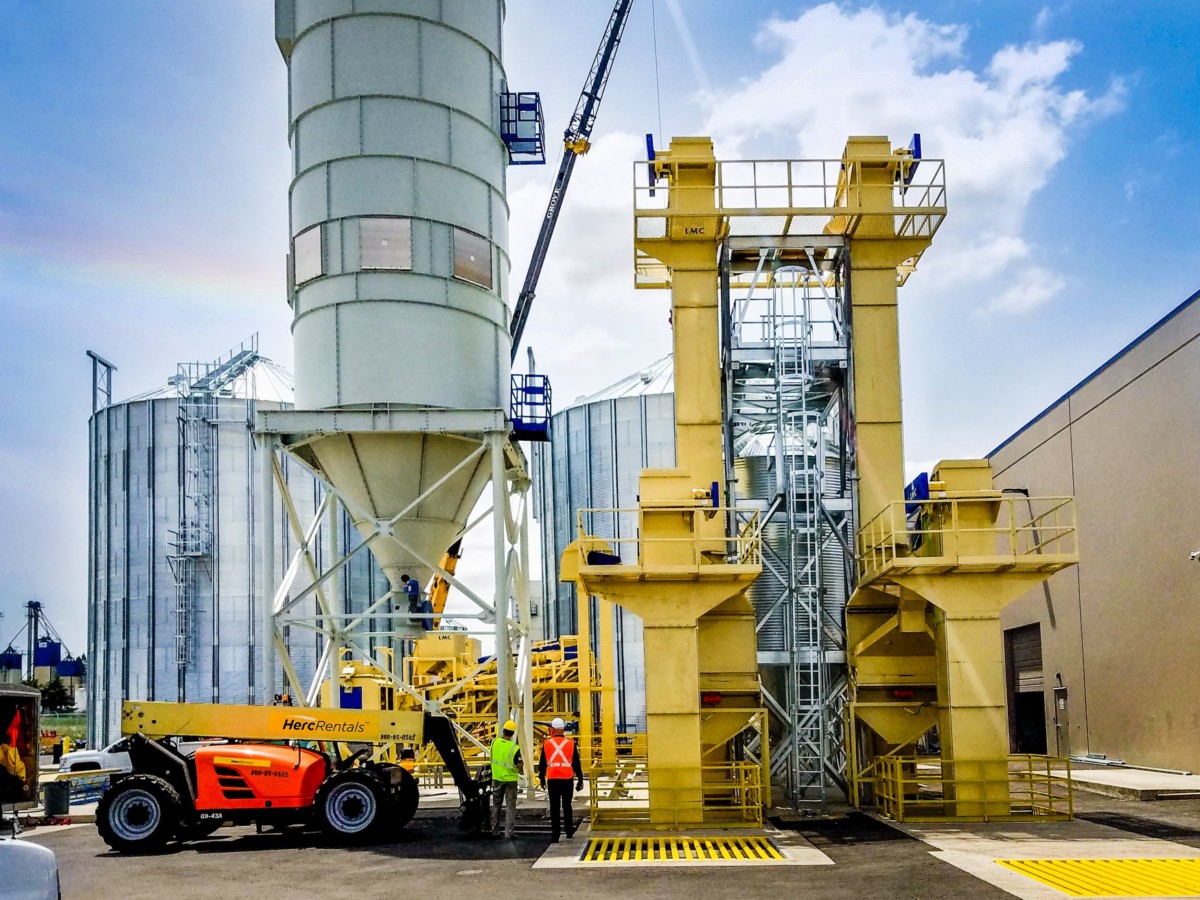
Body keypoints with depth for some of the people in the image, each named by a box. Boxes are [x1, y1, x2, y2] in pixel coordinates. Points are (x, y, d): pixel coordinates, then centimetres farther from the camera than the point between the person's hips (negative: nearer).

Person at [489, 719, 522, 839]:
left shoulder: (494, 742, -8)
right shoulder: (514, 748, -20)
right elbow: (519, 766, -19)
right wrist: (522, 764, 3)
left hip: (497, 778, 4)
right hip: (510, 779, -4)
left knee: (496, 804, 19)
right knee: (510, 806, 4)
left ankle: (494, 829, 26)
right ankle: (508, 832, 1)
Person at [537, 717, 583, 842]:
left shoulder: (547, 743, -1)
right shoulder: (571, 743, -2)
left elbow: (542, 763, 6)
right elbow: (576, 763, 1)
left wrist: (542, 778, 19)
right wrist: (580, 780, 8)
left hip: (552, 779, 0)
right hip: (567, 779, 0)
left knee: (554, 807, 4)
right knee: (567, 805, 14)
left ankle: (555, 835, 1)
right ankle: (569, 831, 18)